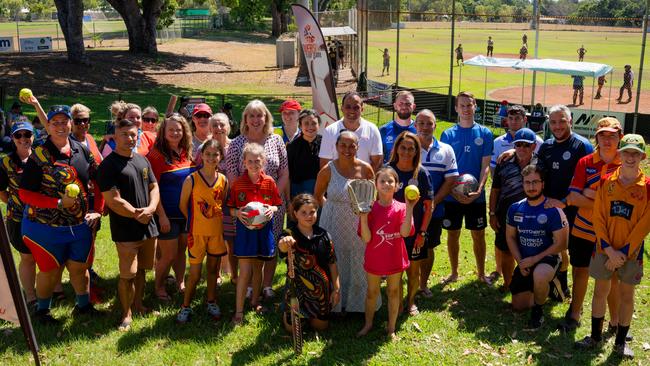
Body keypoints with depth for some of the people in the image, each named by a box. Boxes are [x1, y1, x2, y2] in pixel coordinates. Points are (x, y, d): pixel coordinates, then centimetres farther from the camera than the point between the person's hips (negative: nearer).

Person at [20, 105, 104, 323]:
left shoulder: (82, 151, 2)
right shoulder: (39, 156, -12)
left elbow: (98, 181, 10)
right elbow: (25, 194, -13)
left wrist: (98, 210, 1)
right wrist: (59, 202, -22)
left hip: (80, 225, 4)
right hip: (46, 226, -4)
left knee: (80, 268, 16)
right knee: (50, 270, 9)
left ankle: (83, 305, 37)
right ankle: (42, 310, 32)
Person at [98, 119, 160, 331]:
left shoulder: (143, 160, 11)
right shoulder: (108, 165, -11)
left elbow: (154, 187, 12)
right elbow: (113, 201, -17)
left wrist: (151, 207, -8)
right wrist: (136, 215, -12)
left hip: (147, 226, 7)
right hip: (125, 230, -6)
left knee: (141, 269, 18)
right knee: (128, 274, -3)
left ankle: (138, 305, 35)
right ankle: (127, 314, 14)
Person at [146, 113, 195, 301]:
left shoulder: (187, 154, 6)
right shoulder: (156, 155, -12)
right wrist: (161, 215, -17)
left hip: (187, 213, 5)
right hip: (167, 215, -5)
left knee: (181, 251, 17)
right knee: (168, 255, 4)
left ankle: (180, 283, 34)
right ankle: (159, 287, 26)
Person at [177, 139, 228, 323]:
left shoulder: (223, 180, -2)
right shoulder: (191, 180, -13)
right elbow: (183, 205, -3)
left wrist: (216, 219, 2)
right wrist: (196, 221, 2)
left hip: (217, 231, 3)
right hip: (197, 232, -3)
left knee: (213, 269, 16)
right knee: (195, 274, 3)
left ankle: (211, 302, 34)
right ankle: (186, 306, 22)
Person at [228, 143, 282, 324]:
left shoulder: (269, 181, -1)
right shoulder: (238, 183, -4)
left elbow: (277, 204, 7)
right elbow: (231, 208, 1)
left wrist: (272, 209, -14)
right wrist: (237, 213, -20)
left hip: (264, 229, 2)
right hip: (245, 229, -2)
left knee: (257, 268, 16)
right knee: (245, 272, -5)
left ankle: (255, 302, 35)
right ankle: (239, 311, 3)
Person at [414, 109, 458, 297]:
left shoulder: (445, 150, 3)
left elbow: (450, 180, 0)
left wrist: (433, 202, -10)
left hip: (434, 210, 2)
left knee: (428, 248, 14)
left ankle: (423, 284, 31)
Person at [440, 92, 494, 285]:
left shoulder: (484, 133, 1)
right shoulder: (448, 134, 0)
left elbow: (485, 166, -2)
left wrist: (478, 190, -15)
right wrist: (454, 192, -13)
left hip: (476, 196, 0)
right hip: (452, 195, 0)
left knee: (478, 234, 9)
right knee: (453, 234, 9)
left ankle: (481, 273, 24)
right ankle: (454, 272, 25)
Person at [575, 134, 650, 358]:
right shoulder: (606, 182, -1)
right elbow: (598, 217, -3)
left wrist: (623, 252, -13)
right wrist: (609, 249, -12)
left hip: (631, 252, -1)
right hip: (605, 249, 2)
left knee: (626, 295, 8)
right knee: (600, 291, 10)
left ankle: (621, 341, 23)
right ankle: (595, 336, 25)